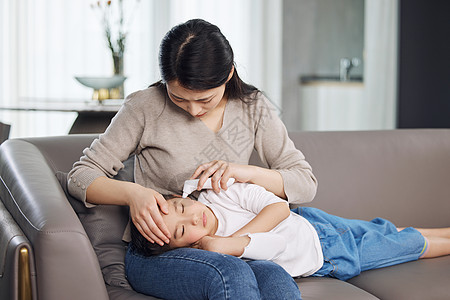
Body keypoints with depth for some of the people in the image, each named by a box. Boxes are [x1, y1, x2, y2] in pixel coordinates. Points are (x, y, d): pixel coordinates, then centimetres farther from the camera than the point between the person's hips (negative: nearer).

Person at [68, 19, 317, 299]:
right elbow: (80, 177, -2)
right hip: (156, 253, -2)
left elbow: (306, 183, 3)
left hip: (226, 251, 3)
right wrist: (132, 193, -23)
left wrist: (245, 171, -15)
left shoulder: (253, 107, 3)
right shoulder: (146, 106, -5)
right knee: (232, 274, -37)